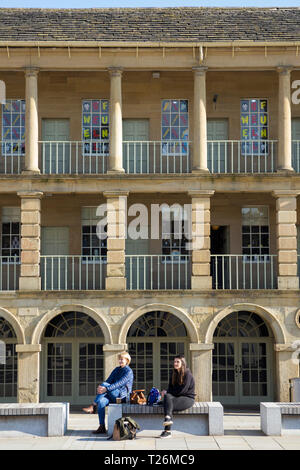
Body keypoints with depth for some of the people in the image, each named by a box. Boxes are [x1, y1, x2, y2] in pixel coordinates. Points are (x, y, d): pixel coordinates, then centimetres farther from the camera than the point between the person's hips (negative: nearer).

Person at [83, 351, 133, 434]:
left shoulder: (129, 371, -6)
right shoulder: (117, 369, 18)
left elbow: (119, 383, -20)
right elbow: (109, 380, 8)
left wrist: (106, 388, -31)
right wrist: (100, 387, -14)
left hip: (123, 395, -7)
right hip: (113, 395, 7)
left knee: (104, 385, -26)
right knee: (101, 401, -24)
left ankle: (93, 407, -21)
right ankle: (102, 428, -24)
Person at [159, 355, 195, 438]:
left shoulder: (187, 374, -9)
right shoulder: (174, 374, 13)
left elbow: (183, 390, -15)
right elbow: (171, 387, 13)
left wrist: (167, 392, -8)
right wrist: (167, 393, -11)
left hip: (188, 398, -6)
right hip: (178, 397, 6)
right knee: (167, 396, -27)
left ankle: (167, 431, -35)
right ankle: (168, 418, -40)